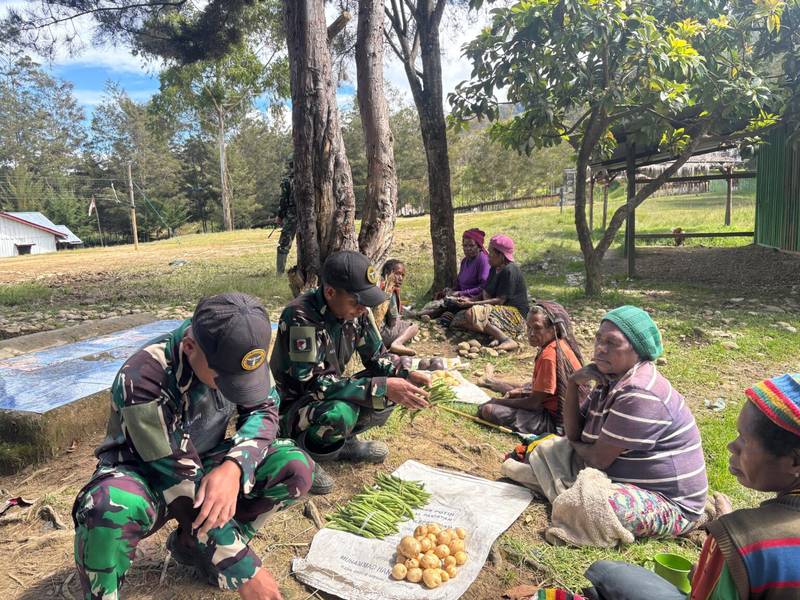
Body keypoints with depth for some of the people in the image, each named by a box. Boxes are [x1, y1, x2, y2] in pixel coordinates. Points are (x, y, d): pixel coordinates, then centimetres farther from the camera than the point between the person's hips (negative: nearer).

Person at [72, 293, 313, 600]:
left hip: (205, 463, 5)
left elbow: (263, 410, -12)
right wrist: (244, 572, -27)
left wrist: (233, 468, -35)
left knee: (296, 468, -19)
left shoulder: (236, 350, -19)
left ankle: (192, 545, 1)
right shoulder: (141, 380, -34)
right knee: (108, 508, -40)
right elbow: (182, 487, -31)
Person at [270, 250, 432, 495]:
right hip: (291, 405, -7)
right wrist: (382, 387, -35)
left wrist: (406, 375, -21)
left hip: (331, 395, 7)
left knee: (391, 394, -11)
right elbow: (313, 383, -32)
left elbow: (377, 356, 1)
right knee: (340, 413, -36)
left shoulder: (355, 310, -9)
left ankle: (343, 442, 8)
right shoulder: (300, 317, -30)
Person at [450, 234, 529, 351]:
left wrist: (473, 304, -17)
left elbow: (500, 300, -19)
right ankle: (498, 335, -18)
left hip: (514, 315, -10)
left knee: (473, 313, -29)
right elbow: (486, 294, 17)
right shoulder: (494, 269, 14)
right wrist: (469, 300, 0)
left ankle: (507, 340, -32)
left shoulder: (509, 271, -16)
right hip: (501, 312, 10)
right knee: (460, 318, -3)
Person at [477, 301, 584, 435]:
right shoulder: (561, 344, 0)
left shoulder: (549, 355, -29)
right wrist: (521, 390, 2)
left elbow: (534, 403, -23)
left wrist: (498, 401, -12)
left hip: (556, 423, -10)